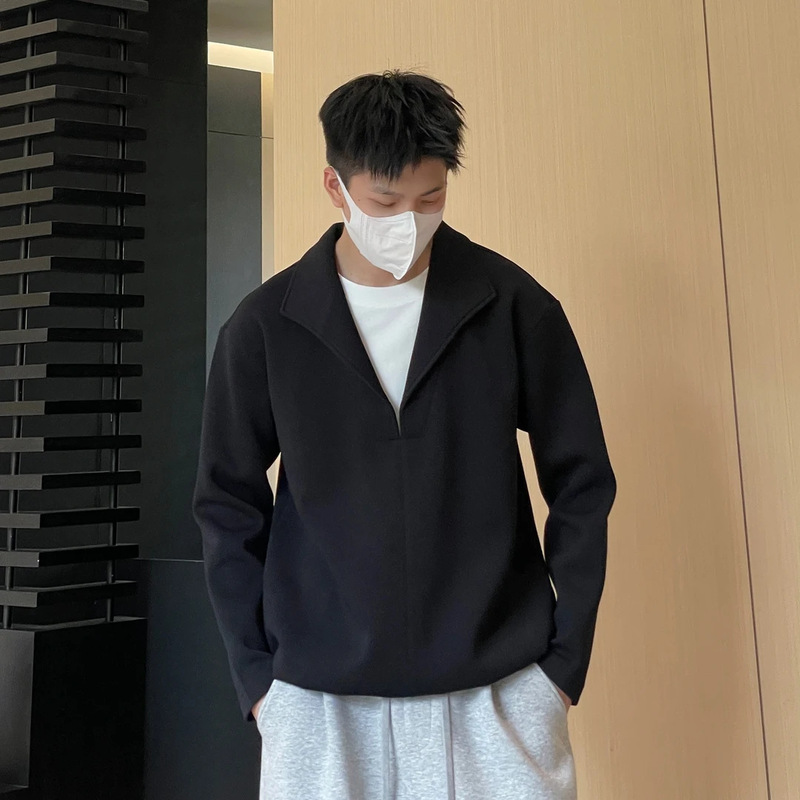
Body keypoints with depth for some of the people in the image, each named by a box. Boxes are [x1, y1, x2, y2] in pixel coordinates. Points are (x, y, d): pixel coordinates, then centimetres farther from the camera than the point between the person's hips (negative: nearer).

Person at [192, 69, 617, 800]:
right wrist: (256, 671, 1)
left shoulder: (516, 306, -6)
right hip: (319, 698, 1)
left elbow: (581, 483, 0)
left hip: (499, 688, 0)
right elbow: (230, 507, 2)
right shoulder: (264, 326, -5)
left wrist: (566, 656, 0)